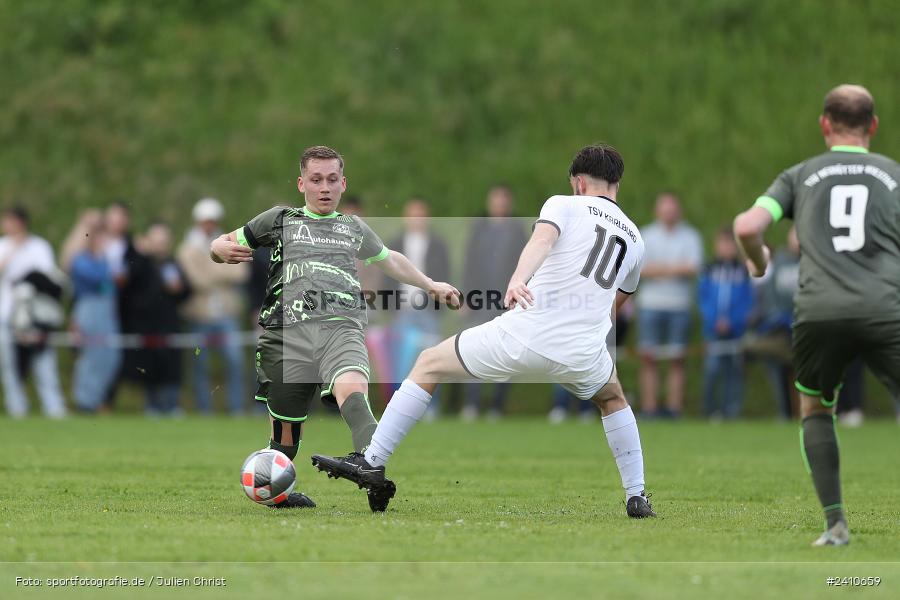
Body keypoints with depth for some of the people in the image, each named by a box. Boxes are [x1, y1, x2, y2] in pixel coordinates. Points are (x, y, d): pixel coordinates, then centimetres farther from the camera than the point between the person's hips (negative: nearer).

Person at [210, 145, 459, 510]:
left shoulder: (354, 228, 31)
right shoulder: (279, 219, 22)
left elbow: (388, 259, 50)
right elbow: (220, 246, 25)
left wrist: (430, 285, 53)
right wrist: (225, 251, 0)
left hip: (342, 326, 0)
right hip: (287, 330, 0)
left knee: (352, 390, -31)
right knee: (285, 426, -2)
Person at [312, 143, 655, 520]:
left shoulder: (564, 205, 7)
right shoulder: (634, 239, 21)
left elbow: (542, 238, -17)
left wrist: (518, 279, -36)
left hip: (524, 334, -4)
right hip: (580, 356, 4)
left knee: (428, 365, 17)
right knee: (613, 399, 38)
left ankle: (372, 464, 11)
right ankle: (636, 498, 28)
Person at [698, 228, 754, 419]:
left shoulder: (742, 271, 4)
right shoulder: (710, 270, 5)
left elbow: (747, 301, 1)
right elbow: (703, 297, 4)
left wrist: (732, 321, -11)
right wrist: (714, 320, -10)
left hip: (736, 330, 0)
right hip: (713, 331, 0)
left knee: (734, 371, 0)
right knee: (712, 369, -5)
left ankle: (732, 410, 4)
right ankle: (711, 409, 4)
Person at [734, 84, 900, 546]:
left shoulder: (800, 176, 18)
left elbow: (747, 226, 4)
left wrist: (758, 264, 25)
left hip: (818, 312, 1)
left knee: (815, 410, 24)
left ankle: (836, 523, 12)